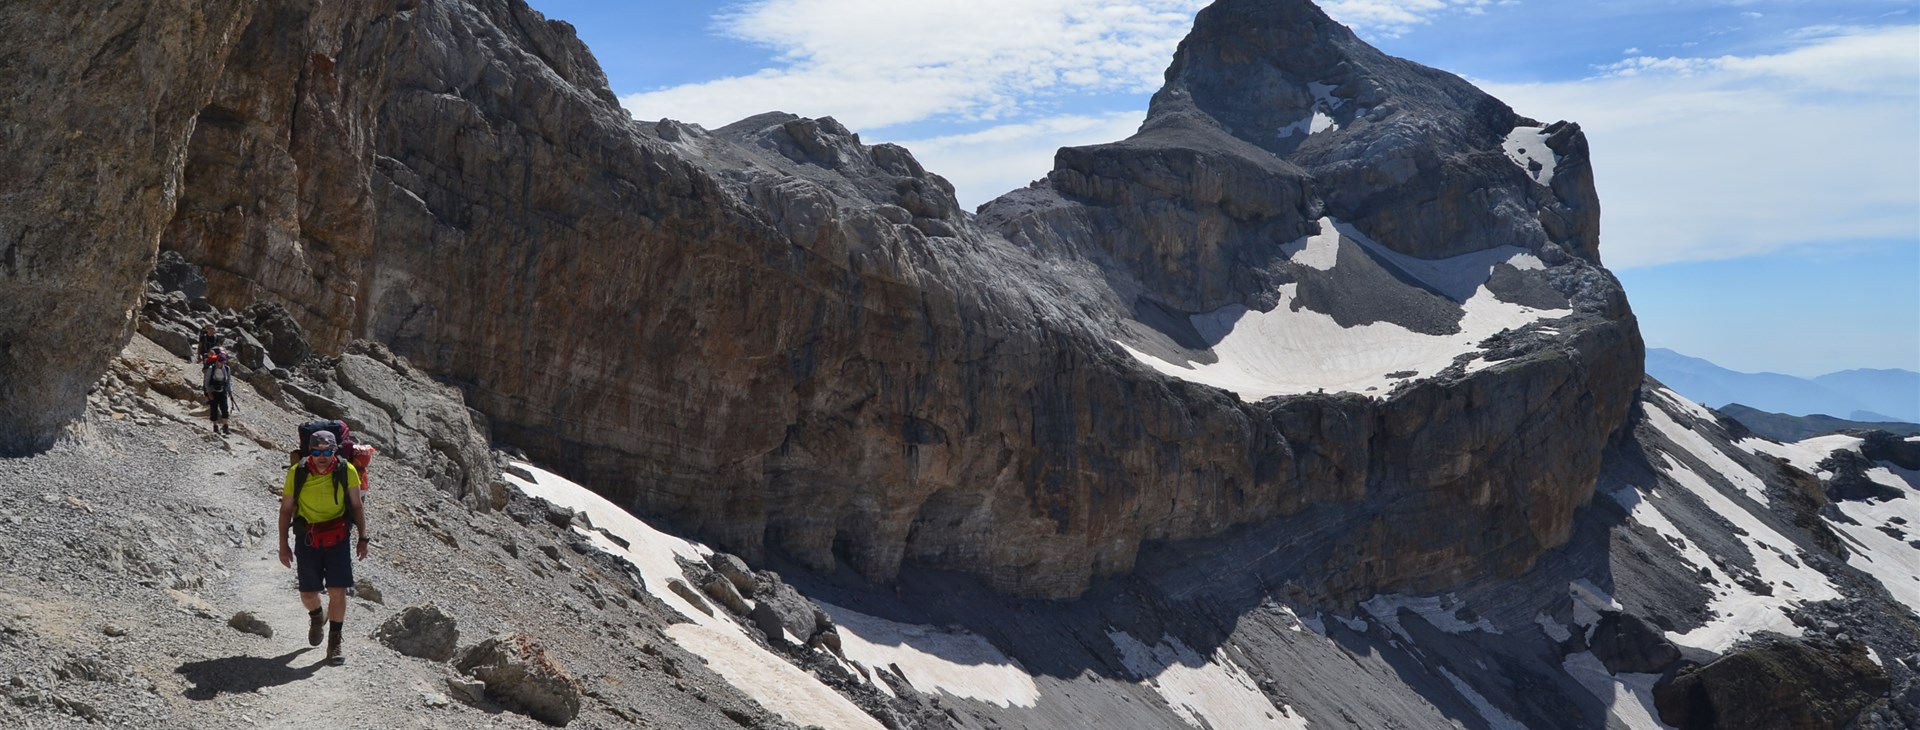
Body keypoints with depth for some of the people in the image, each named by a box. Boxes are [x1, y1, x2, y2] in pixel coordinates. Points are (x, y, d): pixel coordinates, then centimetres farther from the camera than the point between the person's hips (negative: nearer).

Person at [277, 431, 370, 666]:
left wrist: (363, 538, 2)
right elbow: (286, 510, 0)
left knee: (337, 591, -6)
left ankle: (334, 642, 11)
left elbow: (356, 506, 1)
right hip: (307, 538, 1)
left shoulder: (347, 471, -12)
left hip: (337, 538, -1)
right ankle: (316, 618, 41)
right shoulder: (297, 473, -12)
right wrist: (283, 545, 1)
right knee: (307, 594, 5)